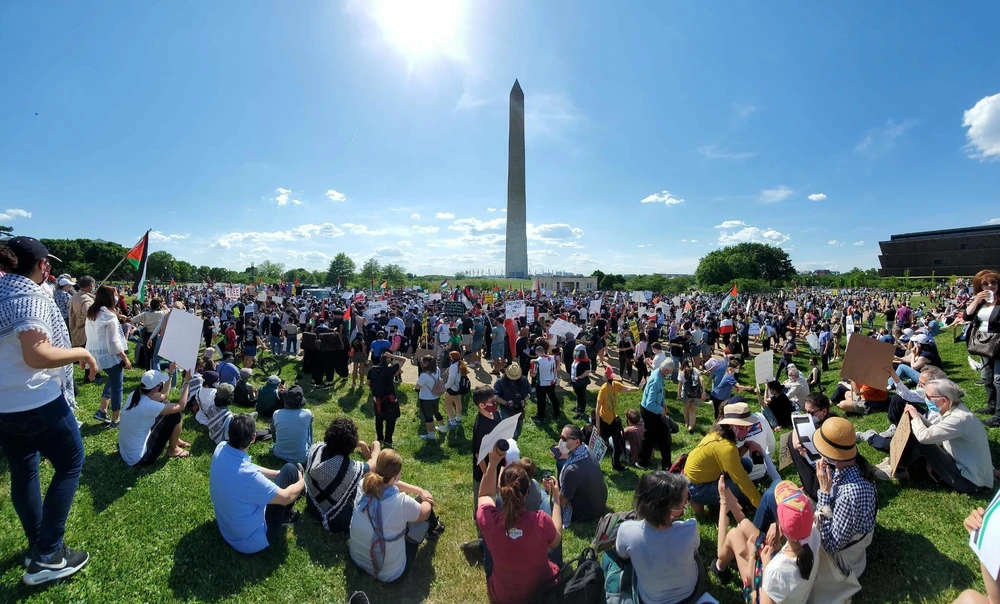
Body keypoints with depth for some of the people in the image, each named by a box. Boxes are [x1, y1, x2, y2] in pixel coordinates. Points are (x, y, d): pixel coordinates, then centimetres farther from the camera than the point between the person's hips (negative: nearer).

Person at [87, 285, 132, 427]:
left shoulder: (91, 313, 7)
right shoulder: (109, 315, -19)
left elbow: (89, 335, 13)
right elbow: (113, 342, -20)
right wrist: (125, 358, -14)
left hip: (97, 354, 9)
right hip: (110, 355, -9)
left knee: (112, 380, 26)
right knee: (117, 386, 4)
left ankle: (102, 411, 21)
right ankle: (115, 420, 12)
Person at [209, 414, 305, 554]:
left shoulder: (221, 448, -17)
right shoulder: (247, 474, -39)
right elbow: (286, 497, -22)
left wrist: (280, 474, 9)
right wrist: (302, 482, -2)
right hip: (252, 541, -7)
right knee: (290, 470, -2)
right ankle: (285, 515, 22)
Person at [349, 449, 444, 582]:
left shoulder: (364, 484, -18)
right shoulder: (402, 502, -33)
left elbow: (390, 484, 4)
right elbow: (424, 513, -9)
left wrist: (420, 491, 7)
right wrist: (428, 502, 13)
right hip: (389, 574, -5)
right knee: (425, 511, 9)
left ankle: (431, 528, 48)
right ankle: (433, 528, 43)